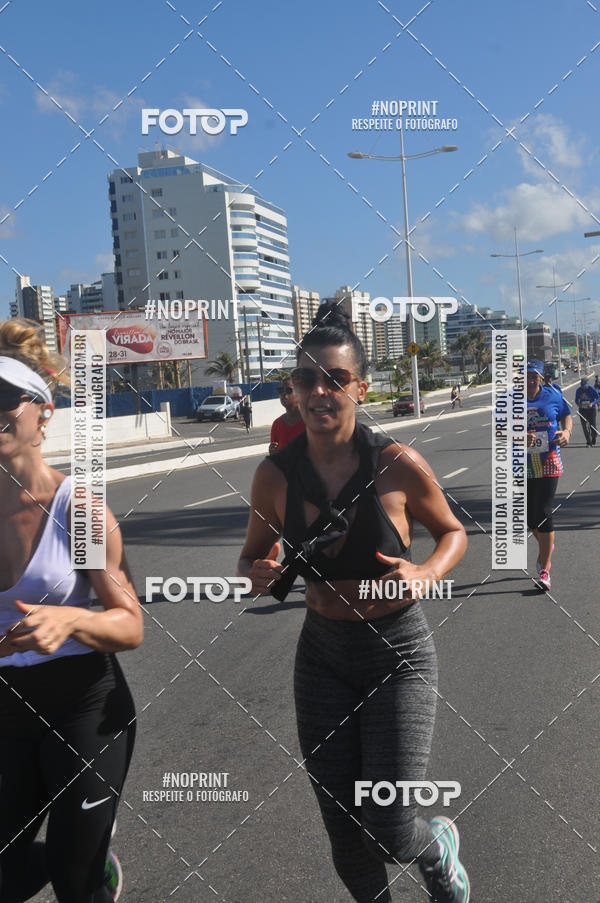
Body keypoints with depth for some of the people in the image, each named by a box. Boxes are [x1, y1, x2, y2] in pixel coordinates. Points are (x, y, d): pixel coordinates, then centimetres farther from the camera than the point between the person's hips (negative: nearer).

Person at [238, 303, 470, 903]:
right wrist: (258, 576, -18)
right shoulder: (275, 475, -9)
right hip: (323, 656, 3)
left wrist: (426, 573, -19)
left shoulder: (399, 465, -16)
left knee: (391, 835, -7)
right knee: (345, 835, 12)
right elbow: (250, 560, 6)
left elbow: (453, 532, 2)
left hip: (399, 655, -2)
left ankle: (439, 844, 32)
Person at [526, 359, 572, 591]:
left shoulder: (553, 395, 0)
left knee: (543, 513, -8)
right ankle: (546, 546, 43)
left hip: (548, 463, -1)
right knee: (530, 515, 10)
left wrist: (566, 431, -6)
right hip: (522, 466, 2)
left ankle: (544, 570, -2)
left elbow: (566, 415, 15)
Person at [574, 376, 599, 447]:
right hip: (582, 410, 2)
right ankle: (588, 442, 2)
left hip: (591, 409, -2)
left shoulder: (592, 389, -8)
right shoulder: (579, 390, 0)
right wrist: (578, 404, -13)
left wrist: (592, 403, -22)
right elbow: (576, 399, 9)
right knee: (584, 426, -7)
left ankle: (593, 438, 30)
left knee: (592, 425, -1)